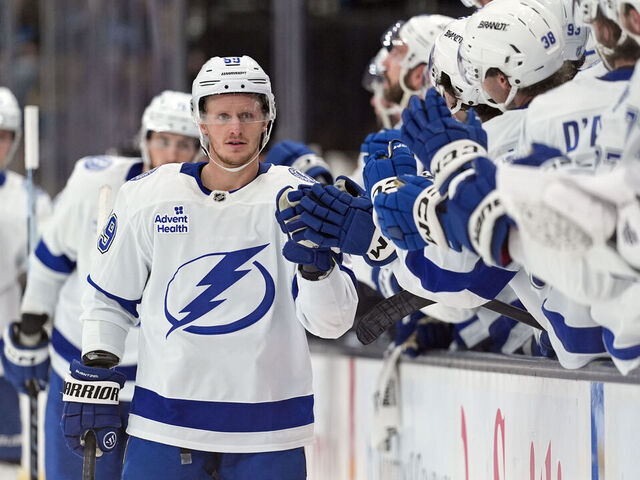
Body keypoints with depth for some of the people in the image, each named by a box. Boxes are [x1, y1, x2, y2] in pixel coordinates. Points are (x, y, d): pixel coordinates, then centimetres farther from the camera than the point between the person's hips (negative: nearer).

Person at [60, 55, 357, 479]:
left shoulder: (296, 200, -3)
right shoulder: (147, 197, 1)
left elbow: (331, 322, -9)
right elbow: (110, 296, 14)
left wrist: (315, 259, -26)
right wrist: (94, 373, 6)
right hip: (163, 425, 1)